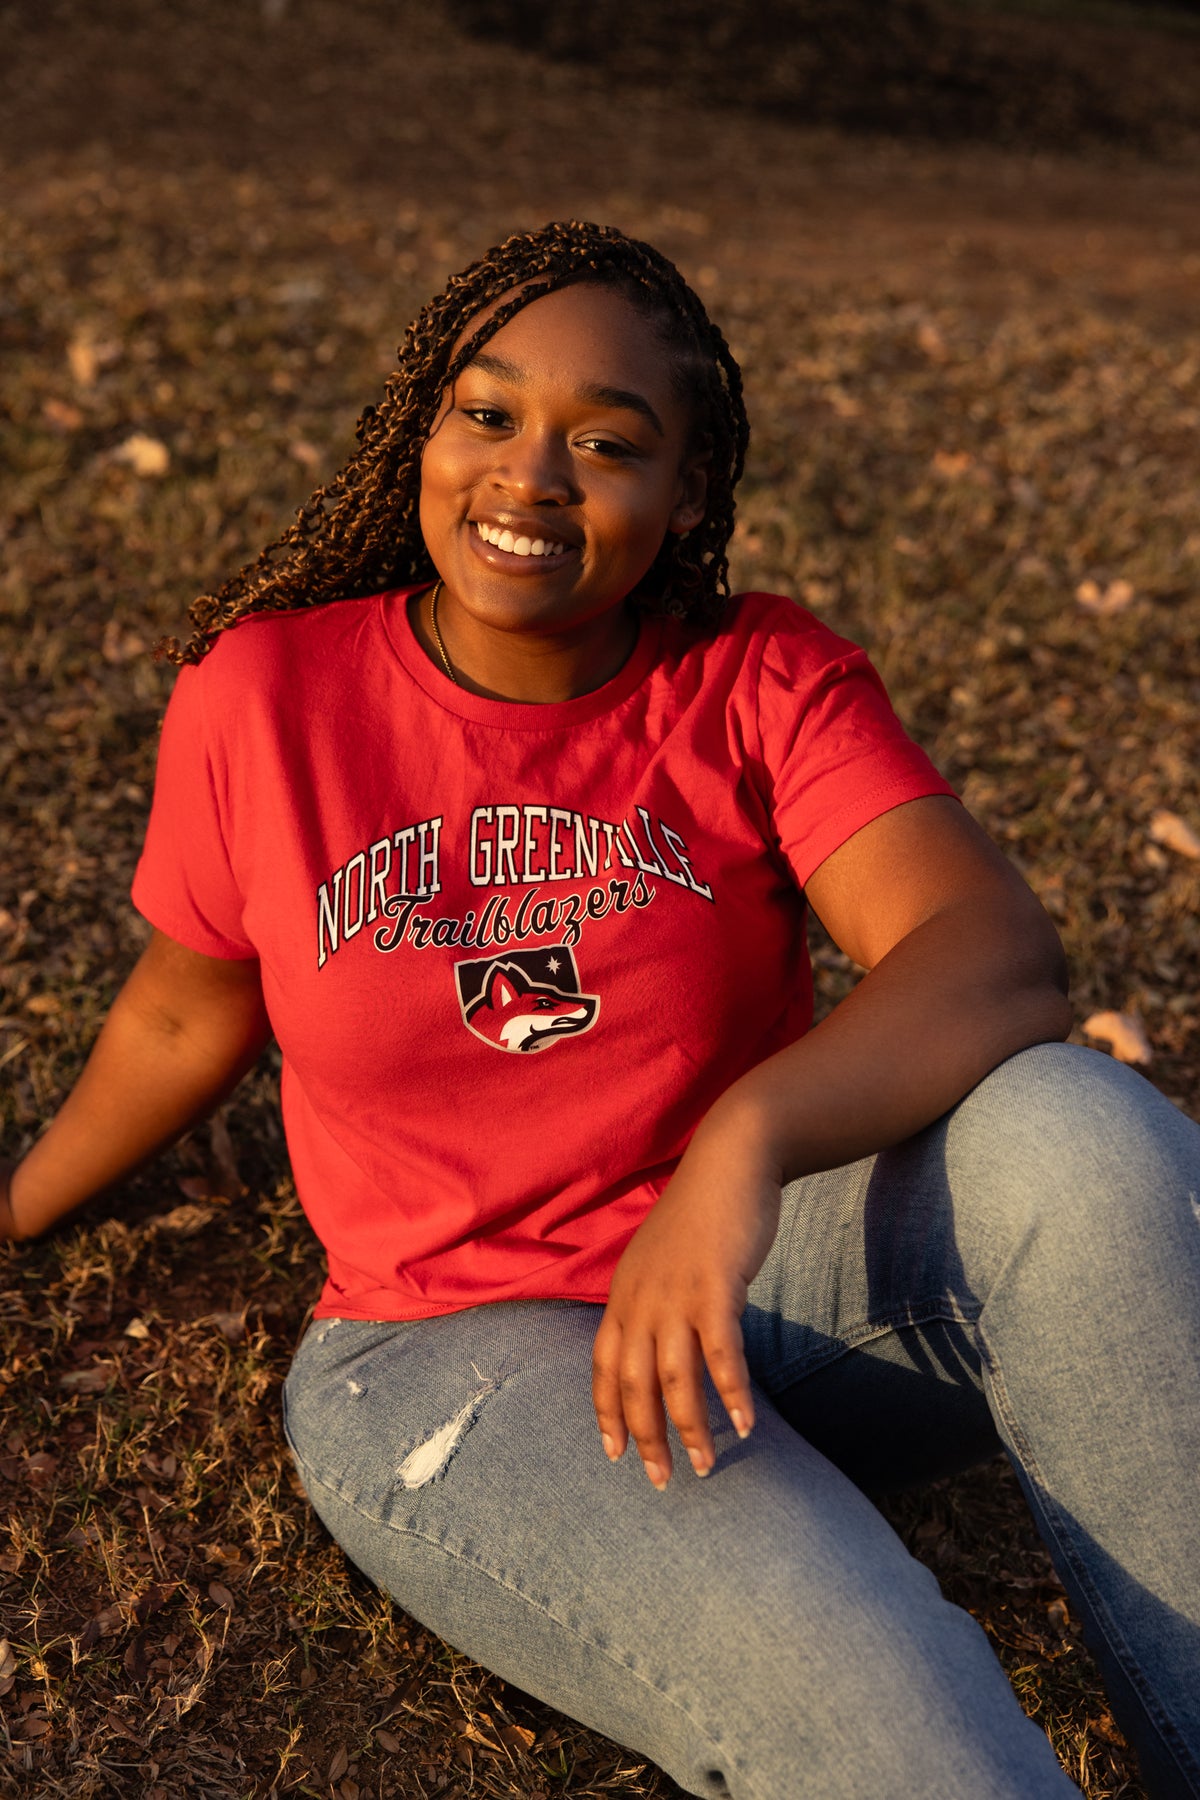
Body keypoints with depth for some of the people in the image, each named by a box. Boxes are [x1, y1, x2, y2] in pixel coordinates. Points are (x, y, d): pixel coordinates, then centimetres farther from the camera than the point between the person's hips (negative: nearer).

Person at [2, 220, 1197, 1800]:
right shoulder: (265, 693, -5)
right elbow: (190, 1011, 10)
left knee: (1073, 1133, -31)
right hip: (459, 1353, -1)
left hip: (783, 1273, 2)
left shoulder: (767, 685, -6)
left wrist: (745, 1142, -38)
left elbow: (1002, 956, -21)